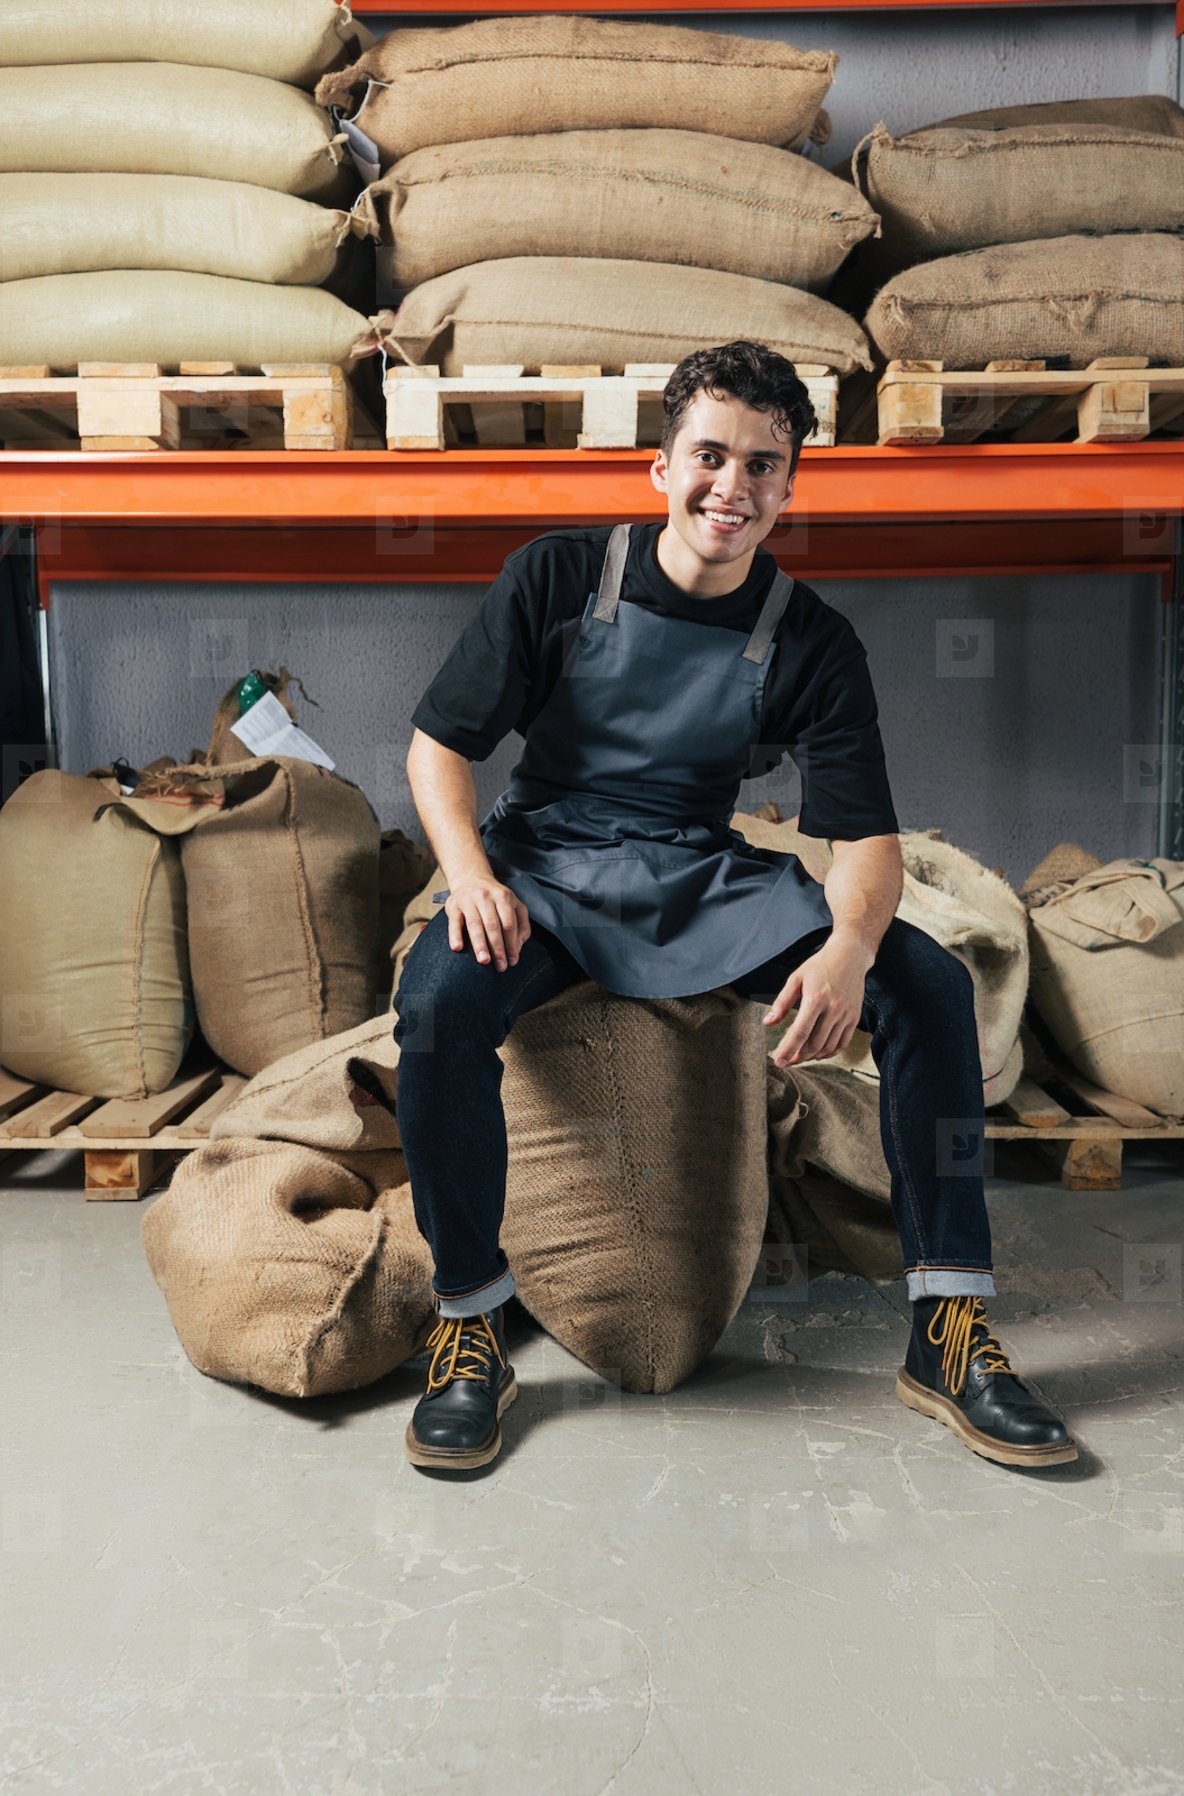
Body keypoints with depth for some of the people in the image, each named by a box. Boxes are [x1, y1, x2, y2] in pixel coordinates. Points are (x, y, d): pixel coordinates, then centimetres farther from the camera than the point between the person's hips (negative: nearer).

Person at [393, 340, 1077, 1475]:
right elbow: (439, 743, -2)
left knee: (930, 983, -20)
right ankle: (468, 1327, -13)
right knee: (438, 1001, -35)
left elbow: (865, 834, -7)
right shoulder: (558, 578, -4)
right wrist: (469, 874, -22)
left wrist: (849, 946, -30)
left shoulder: (812, 644, -1)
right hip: (547, 872, -1)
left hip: (703, 879, 2)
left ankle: (950, 1335, -10)